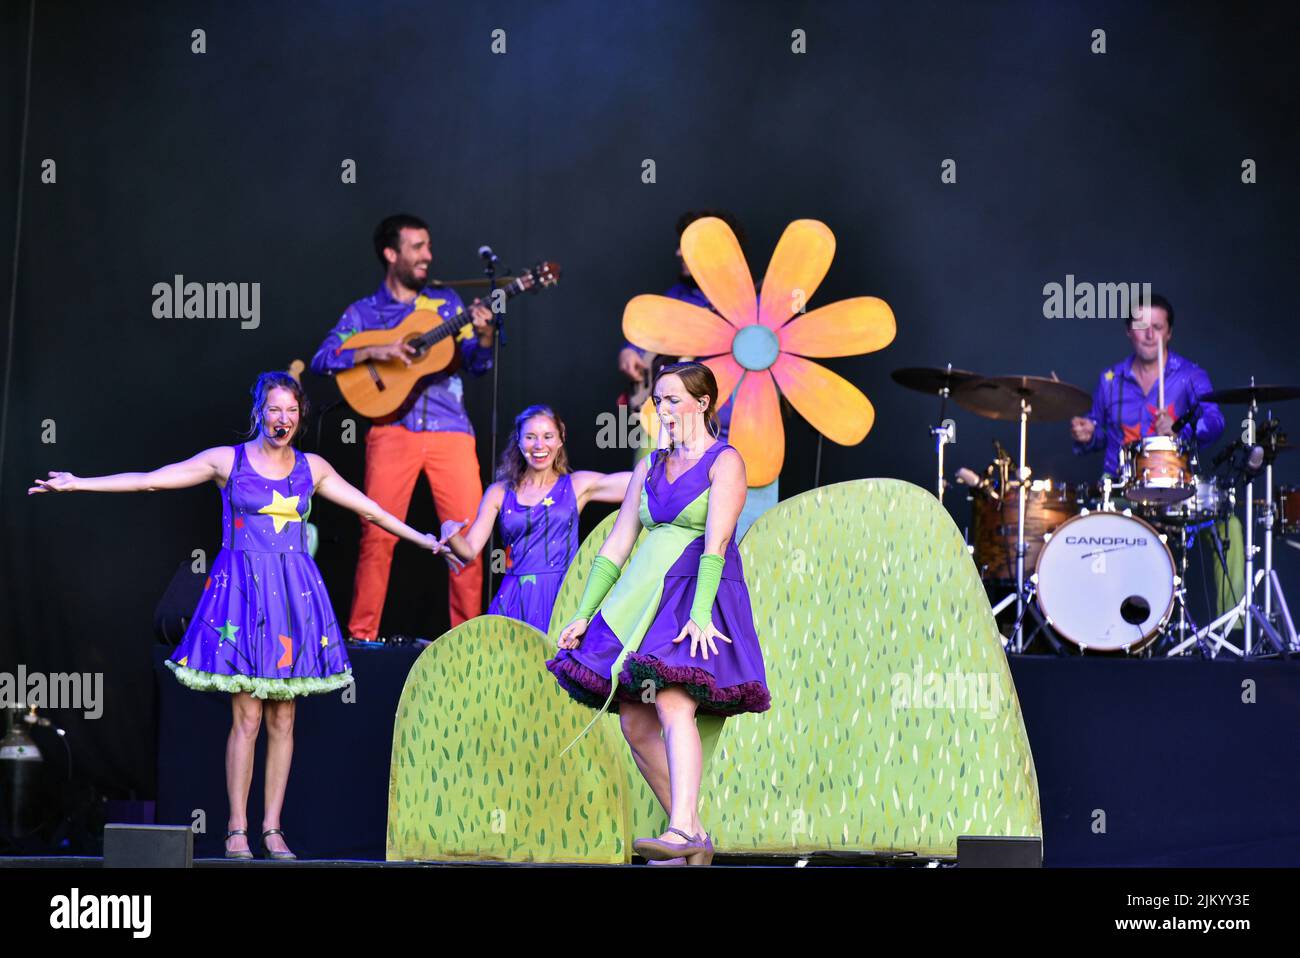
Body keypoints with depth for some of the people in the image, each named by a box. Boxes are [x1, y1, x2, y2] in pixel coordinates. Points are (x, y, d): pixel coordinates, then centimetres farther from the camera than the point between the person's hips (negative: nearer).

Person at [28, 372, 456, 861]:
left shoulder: (312, 468, 10)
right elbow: (149, 480, -2)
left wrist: (424, 540, 21)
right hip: (242, 587, -3)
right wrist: (77, 484, -7)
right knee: (247, 717, -7)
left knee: (282, 719, 3)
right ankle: (237, 829, 0)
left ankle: (272, 828, 9)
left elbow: (370, 509, 19)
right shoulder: (228, 460, 1)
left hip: (293, 594, 3)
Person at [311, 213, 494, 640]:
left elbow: (475, 365, 13)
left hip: (450, 428, 2)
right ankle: (361, 634, -1)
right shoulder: (363, 312, 11)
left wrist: (484, 336, -8)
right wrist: (374, 351, -13)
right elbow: (322, 360, 0)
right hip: (393, 429, -1)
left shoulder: (446, 301, 16)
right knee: (378, 534, -10)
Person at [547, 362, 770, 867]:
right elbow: (616, 545, 16)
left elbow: (716, 542, -15)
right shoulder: (650, 466, 17)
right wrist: (583, 615, 10)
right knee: (634, 721, 0)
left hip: (699, 594, -7)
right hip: (647, 598, 7)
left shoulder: (724, 461, -2)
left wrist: (700, 616, -26)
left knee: (673, 707, -24)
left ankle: (681, 831, -34)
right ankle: (694, 838, 7)